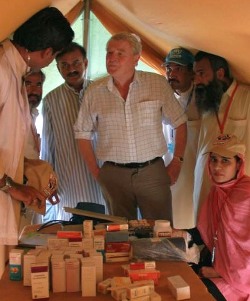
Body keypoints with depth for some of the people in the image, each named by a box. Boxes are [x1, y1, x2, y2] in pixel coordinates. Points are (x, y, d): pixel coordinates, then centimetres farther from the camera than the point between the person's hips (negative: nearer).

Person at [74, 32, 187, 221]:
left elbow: (180, 123, 7)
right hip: (114, 175, 1)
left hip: (153, 172, -1)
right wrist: (96, 172, 6)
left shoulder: (158, 84, 0)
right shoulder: (95, 92, 3)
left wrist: (177, 163, 2)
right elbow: (83, 134, 11)